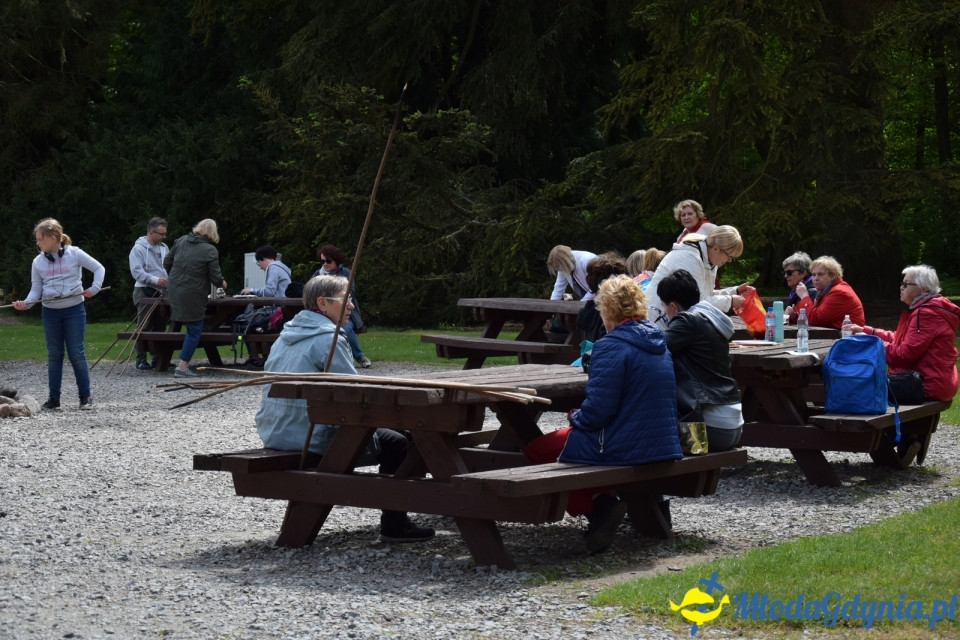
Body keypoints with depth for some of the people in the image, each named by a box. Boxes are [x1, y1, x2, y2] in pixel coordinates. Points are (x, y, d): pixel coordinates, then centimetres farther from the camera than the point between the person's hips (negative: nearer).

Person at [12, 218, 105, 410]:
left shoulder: (74, 253, -5)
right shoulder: (38, 262, 4)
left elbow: (99, 268, 2)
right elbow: (36, 290, 3)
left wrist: (94, 288, -10)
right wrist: (26, 303, -15)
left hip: (74, 309, -3)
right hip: (50, 312, 3)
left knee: (76, 353, -3)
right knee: (54, 355, 7)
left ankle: (85, 396, 5)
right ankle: (54, 397, 12)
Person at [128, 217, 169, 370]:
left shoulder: (164, 248, 14)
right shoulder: (139, 248, -8)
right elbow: (137, 272, -16)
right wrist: (155, 280, -24)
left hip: (161, 292, 7)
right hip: (145, 292, -7)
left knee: (160, 327, 10)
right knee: (144, 328, -6)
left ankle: (158, 359, 16)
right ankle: (141, 360, -3)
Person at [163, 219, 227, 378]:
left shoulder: (181, 241, 6)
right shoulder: (210, 251, -11)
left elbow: (167, 262, 12)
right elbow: (215, 277, -10)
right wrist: (222, 283, 13)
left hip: (174, 291, 6)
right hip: (192, 295, -6)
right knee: (195, 331, 2)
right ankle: (182, 367, -1)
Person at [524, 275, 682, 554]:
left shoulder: (611, 347, -18)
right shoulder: (660, 345, 9)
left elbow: (598, 410, -23)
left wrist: (575, 418, 0)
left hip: (621, 450, -9)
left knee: (536, 449, 11)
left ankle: (596, 504, -4)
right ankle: (601, 502, 12)